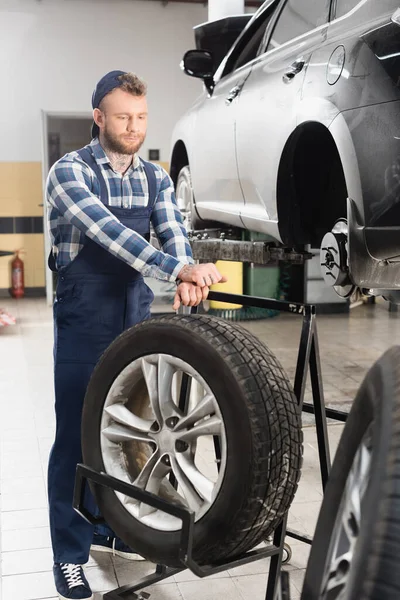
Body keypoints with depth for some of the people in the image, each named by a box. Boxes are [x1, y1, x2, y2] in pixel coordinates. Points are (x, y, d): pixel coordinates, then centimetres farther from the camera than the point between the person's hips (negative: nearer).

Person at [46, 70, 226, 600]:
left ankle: (113, 529, 33)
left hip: (136, 319, 5)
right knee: (75, 437, 2)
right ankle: (70, 554, 16)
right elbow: (110, 233, -27)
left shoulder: (155, 179, 7)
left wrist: (186, 279, -30)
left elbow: (173, 232, -7)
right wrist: (180, 269, -39)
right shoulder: (70, 172, -11)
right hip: (83, 324, -5)